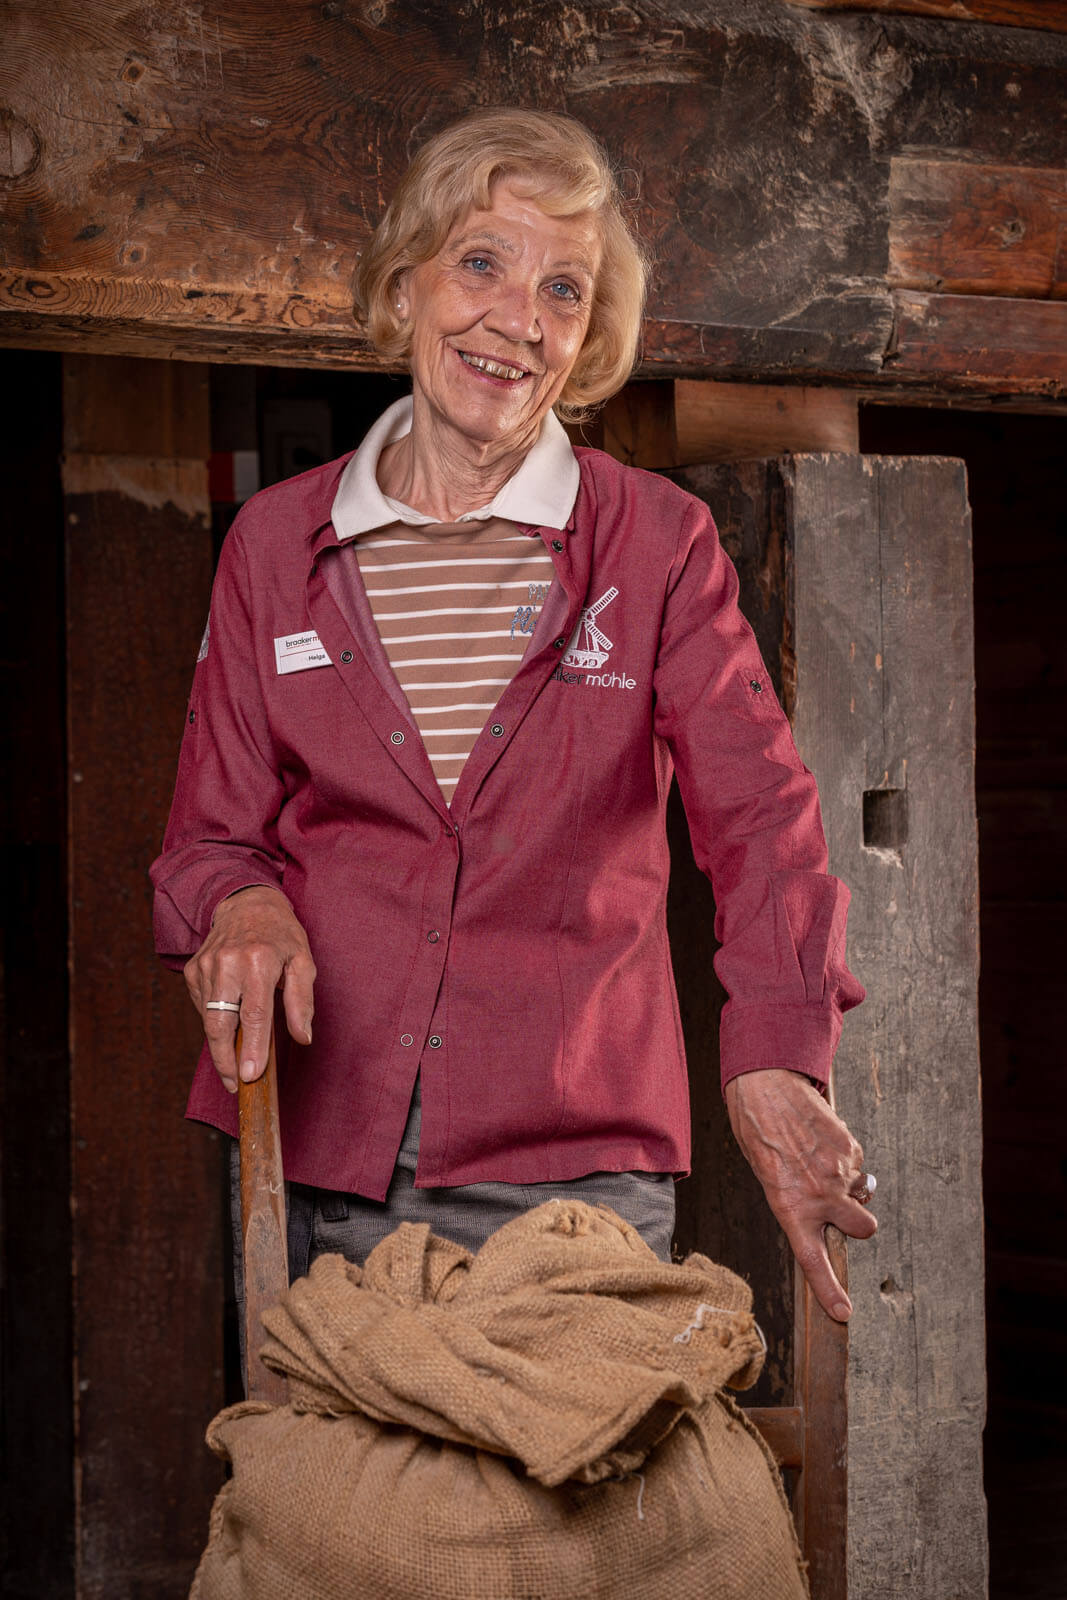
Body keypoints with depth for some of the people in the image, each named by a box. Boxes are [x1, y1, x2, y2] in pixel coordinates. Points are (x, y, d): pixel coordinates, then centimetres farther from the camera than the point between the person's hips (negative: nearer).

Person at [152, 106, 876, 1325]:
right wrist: (242, 906, -15)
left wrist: (774, 1065, -26)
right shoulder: (278, 543, 8)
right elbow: (212, 833, 10)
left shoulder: (660, 548, 2)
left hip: (573, 1159, -1)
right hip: (313, 1148, 2)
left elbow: (762, 820, -8)